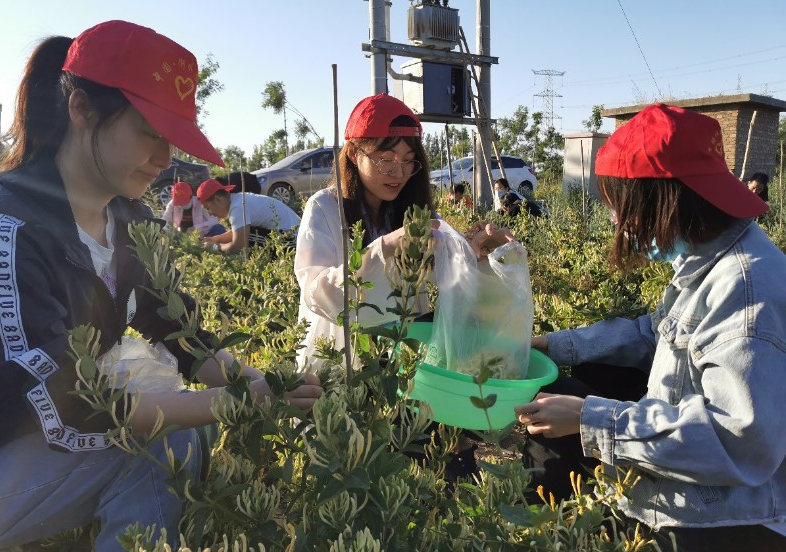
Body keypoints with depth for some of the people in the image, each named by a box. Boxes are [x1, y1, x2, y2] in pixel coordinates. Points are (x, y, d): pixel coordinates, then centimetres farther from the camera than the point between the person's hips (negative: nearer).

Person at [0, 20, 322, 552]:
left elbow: (180, 331, -1)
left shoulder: (130, 218, -1)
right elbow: (61, 413, -30)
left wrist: (257, 385, -19)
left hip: (52, 444, 7)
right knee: (164, 440, -22)